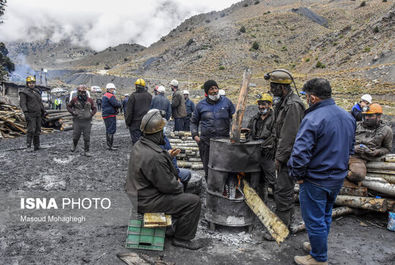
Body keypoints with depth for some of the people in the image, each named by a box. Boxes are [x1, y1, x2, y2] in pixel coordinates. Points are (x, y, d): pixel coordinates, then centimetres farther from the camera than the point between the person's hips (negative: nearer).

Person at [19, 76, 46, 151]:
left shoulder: (36, 91, 15)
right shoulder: (24, 92, -5)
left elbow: (40, 102, 21)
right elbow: (22, 103, -13)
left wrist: (43, 111, 18)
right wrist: (25, 112, -25)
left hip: (38, 114, 6)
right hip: (30, 114, -6)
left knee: (37, 130, 5)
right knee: (31, 129, -15)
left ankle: (36, 146, 9)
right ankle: (28, 144, -3)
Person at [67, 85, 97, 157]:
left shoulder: (90, 100, 1)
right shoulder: (74, 99, -1)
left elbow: (94, 109, 11)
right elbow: (68, 106, 11)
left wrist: (91, 114, -5)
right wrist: (72, 112, -5)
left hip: (87, 122, 0)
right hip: (77, 122, 0)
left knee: (87, 138, 0)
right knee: (76, 136, 7)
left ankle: (86, 151, 10)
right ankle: (74, 144, 40)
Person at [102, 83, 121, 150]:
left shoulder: (104, 96, 19)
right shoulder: (110, 96, -14)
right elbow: (117, 104, -20)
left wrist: (116, 109, 9)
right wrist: (119, 104, 2)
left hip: (105, 115, 11)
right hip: (110, 115, -10)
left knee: (108, 130, 16)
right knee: (112, 130, -9)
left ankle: (109, 144, 23)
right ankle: (110, 145, -10)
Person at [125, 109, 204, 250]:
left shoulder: (139, 145, 0)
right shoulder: (154, 156, -32)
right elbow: (167, 186, -24)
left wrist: (167, 156, 9)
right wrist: (179, 186, -4)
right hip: (147, 202, -10)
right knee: (193, 201, -8)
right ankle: (182, 238, 9)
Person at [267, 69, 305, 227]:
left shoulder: (292, 105, -20)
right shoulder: (282, 103, 13)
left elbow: (289, 135, -24)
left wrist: (280, 157, -19)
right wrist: (278, 155, 16)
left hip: (289, 156, -10)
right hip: (284, 155, 10)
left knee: (282, 191, -5)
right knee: (286, 189, 20)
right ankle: (288, 220, 36)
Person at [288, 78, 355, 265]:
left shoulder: (313, 119, -24)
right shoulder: (348, 117, 4)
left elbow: (300, 153, -28)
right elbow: (350, 148, 15)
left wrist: (298, 175, -13)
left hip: (316, 180, -8)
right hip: (338, 178, 9)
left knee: (314, 220, 8)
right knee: (325, 216, 24)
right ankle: (318, 246, 43)